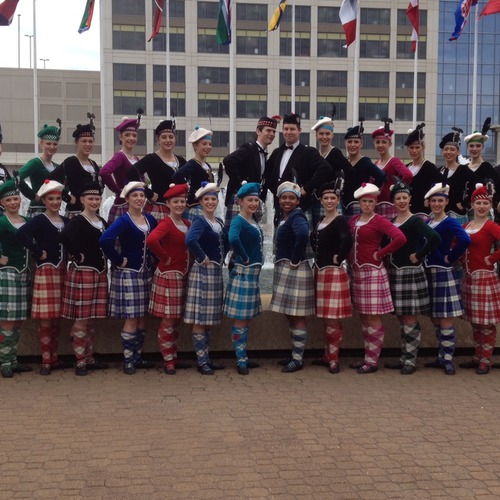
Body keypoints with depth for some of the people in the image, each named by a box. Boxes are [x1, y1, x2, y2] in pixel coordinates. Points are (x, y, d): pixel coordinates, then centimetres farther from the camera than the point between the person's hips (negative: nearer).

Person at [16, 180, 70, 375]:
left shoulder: (66, 221, 11)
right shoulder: (39, 220, -7)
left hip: (62, 271, 6)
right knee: (45, 319, -5)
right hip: (46, 272, -6)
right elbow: (21, 233, -25)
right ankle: (46, 361, 4)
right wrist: (38, 252, -20)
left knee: (57, 318, 12)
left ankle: (54, 358, 21)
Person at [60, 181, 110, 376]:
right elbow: (65, 235, -30)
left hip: (100, 274, 7)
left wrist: (105, 263, 8)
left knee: (91, 319, 14)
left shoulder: (102, 222, 13)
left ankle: (90, 359, 23)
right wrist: (76, 255, -20)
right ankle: (80, 362, 5)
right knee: (81, 319, -2)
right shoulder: (78, 221, -10)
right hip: (82, 273, -7)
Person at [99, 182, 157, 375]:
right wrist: (118, 261, -18)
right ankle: (128, 360, 6)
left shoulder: (150, 219, 8)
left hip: (146, 273, 6)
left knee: (142, 317, 10)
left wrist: (152, 257, 8)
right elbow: (105, 240, -26)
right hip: (128, 273, -6)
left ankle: (137, 357, 21)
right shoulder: (124, 220, -11)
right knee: (131, 318, -4)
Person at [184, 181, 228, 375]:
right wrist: (202, 258, -20)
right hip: (203, 272, -8)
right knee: (200, 319, -4)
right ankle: (202, 361, 2)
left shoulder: (219, 222, 13)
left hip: (216, 272, 8)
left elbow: (226, 242, 30)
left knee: (209, 319, 14)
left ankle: (207, 358, 22)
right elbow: (190, 240, -31)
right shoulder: (200, 221, -10)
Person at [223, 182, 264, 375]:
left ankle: (243, 358, 25)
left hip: (253, 273, 9)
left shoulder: (253, 221, 12)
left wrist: (256, 261, 11)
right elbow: (233, 239, -35)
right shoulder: (238, 220, -14)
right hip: (243, 273, -9)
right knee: (240, 319, -2)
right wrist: (244, 258, -21)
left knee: (246, 318, 15)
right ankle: (241, 361, 4)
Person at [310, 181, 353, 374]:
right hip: (320, 271, 9)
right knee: (325, 317, 15)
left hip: (333, 273, -8)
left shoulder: (340, 220, -12)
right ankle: (327, 355, 25)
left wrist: (338, 258, -20)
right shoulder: (321, 221, 12)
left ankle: (334, 359, 4)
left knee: (333, 318, -5)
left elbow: (347, 240, -31)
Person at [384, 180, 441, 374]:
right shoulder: (391, 221, 11)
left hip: (411, 272, -7)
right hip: (394, 271, 7)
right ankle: (404, 357, 20)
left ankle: (411, 360, 5)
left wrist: (418, 255, -17)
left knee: (410, 318, -3)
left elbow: (435, 238, -24)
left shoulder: (415, 221, -9)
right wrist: (390, 260, 6)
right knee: (401, 318, 12)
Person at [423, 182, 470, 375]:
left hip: (443, 274, -7)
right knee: (436, 319, 12)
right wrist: (423, 259, 0)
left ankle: (448, 360, 3)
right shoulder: (427, 222, 12)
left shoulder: (449, 222, -8)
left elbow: (465, 240, -26)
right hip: (429, 273, 7)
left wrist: (450, 258, -17)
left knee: (445, 319, -4)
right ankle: (441, 357, 22)